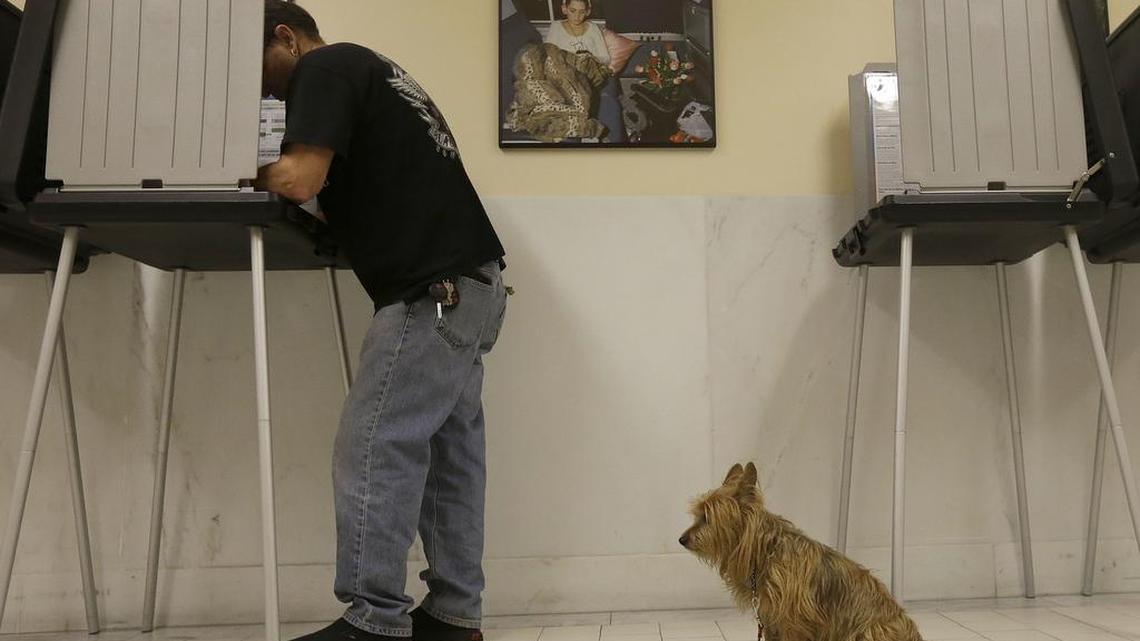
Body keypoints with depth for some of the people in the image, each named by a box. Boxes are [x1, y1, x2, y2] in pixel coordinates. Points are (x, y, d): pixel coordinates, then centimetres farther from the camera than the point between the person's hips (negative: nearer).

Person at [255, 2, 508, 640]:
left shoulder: (326, 67, -2)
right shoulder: (372, 70, 26)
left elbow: (301, 180, -15)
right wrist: (273, 175, 17)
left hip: (434, 291, -10)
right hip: (471, 285, 10)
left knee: (373, 451, -6)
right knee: (450, 453, 9)